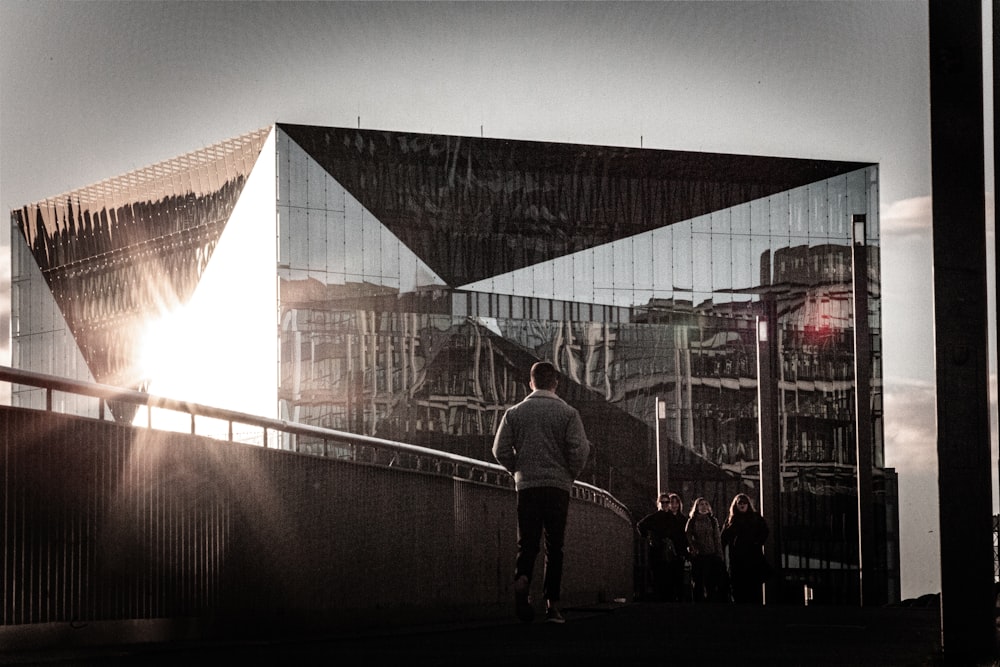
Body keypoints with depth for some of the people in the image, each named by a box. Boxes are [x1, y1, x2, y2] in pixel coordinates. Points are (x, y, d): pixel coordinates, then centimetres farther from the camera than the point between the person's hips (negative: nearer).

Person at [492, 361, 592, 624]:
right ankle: (552, 603, 1)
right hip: (558, 485, -1)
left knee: (527, 543, 4)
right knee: (554, 546, 5)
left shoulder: (514, 412, 5)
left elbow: (500, 450, 1)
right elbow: (580, 449, -9)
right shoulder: (568, 412, 0)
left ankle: (522, 578, -26)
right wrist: (571, 474, 8)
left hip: (526, 485, 1)